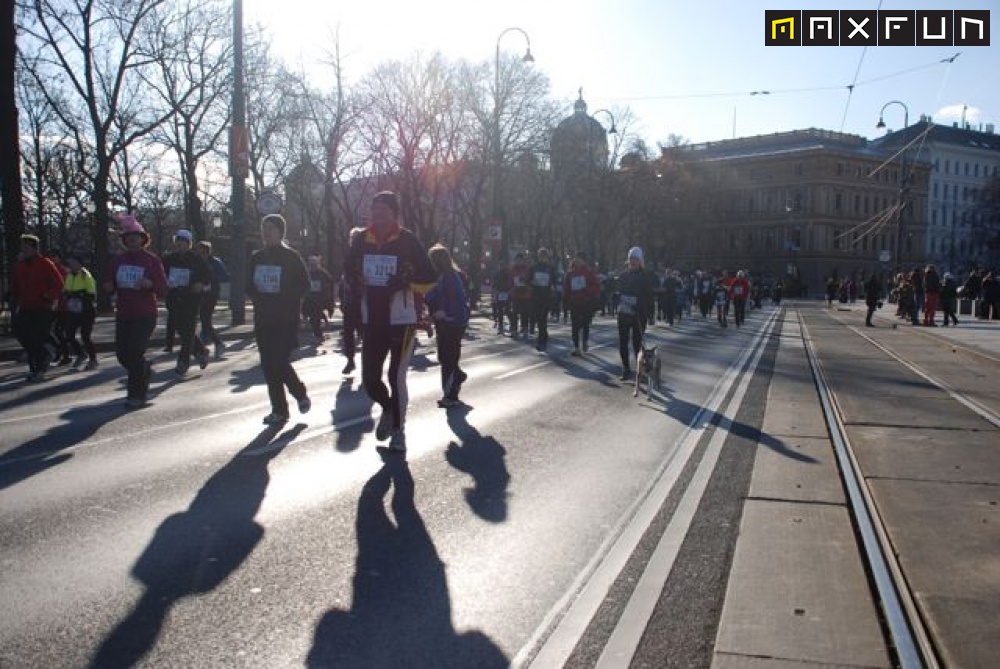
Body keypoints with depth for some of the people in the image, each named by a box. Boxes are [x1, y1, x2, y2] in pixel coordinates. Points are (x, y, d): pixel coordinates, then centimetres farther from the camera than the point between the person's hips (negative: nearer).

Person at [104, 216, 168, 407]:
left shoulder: (152, 260, -4)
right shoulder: (118, 260, 9)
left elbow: (163, 290, -6)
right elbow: (111, 284, 17)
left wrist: (150, 284, -27)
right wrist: (109, 286, -6)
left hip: (145, 315, -5)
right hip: (123, 314, 5)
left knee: (135, 352, -10)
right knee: (121, 353, 6)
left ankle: (137, 394, 5)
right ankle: (145, 372, 36)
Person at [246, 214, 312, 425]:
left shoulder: (292, 257, -4)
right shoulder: (257, 258, 11)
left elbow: (304, 285, -6)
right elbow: (249, 286, 15)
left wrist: (282, 298, -15)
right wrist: (258, 297, -5)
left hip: (286, 320, -5)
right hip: (263, 319, 6)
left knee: (280, 363, -12)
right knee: (269, 366, 4)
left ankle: (300, 394, 16)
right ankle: (279, 410, 13)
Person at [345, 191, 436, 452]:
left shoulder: (408, 240, -6)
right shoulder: (361, 240, 5)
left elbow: (428, 279, -4)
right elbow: (351, 271, 21)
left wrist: (405, 282, -20)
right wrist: (357, 288, 1)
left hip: (401, 320, -4)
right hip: (372, 321, 4)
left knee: (396, 377, -1)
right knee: (369, 378, 6)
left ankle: (398, 429, 17)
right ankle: (388, 409, 38)